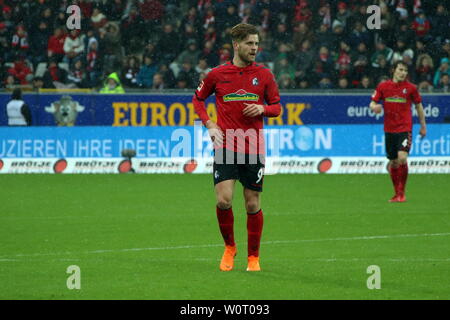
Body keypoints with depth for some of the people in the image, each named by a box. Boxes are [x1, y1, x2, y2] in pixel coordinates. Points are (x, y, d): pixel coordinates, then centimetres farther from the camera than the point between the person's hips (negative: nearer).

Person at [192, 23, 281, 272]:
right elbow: (198, 99, 16)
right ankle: (229, 247, 11)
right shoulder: (217, 74, 2)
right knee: (223, 200, -13)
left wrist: (263, 108, -11)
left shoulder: (264, 74, 4)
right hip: (225, 146, -1)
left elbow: (277, 106, 11)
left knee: (253, 205, 3)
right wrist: (209, 124, 2)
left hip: (254, 148, 1)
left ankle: (253, 257, 17)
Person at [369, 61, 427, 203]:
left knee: (402, 158, -20)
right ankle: (396, 193, 22)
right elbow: (372, 103, 7)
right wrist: (374, 107, -18)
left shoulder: (411, 88, 0)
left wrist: (423, 126, 13)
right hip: (389, 129, 3)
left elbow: (419, 106, 11)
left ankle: (401, 193, -11)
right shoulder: (383, 86, 3)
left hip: (405, 128, -3)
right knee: (393, 162, 8)